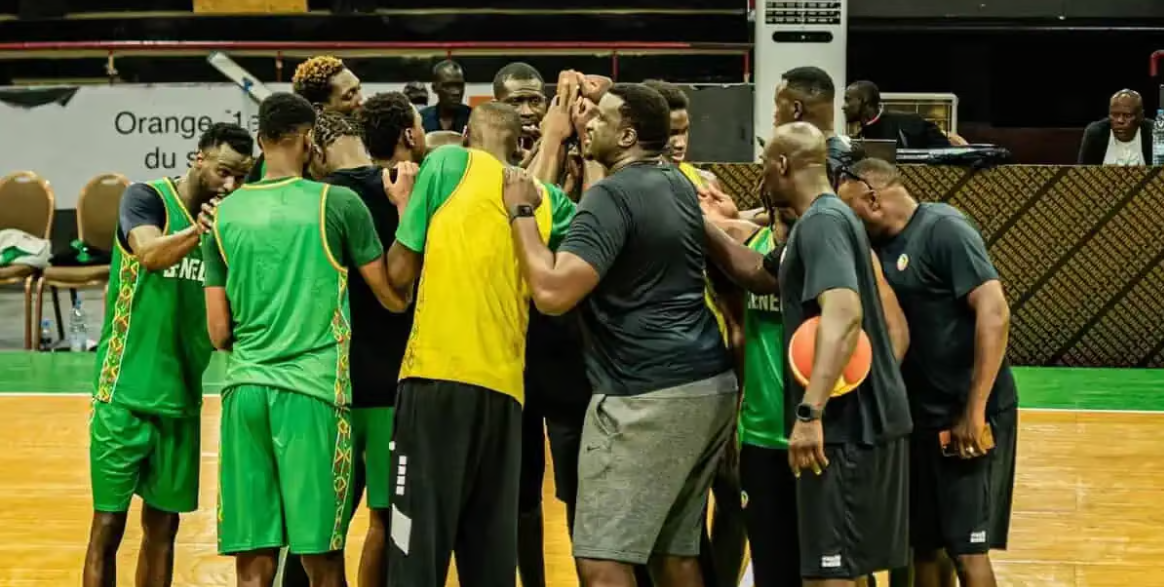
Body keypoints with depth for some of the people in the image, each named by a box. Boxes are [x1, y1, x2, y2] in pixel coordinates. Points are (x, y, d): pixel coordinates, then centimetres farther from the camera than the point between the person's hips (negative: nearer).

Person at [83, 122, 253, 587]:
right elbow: (150, 253, -27)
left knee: (162, 526, 9)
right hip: (125, 392, -5)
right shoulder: (146, 198, -6)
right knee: (108, 524, -2)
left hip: (180, 396, 5)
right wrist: (202, 229, -40)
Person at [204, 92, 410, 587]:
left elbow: (219, 333, 11)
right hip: (314, 388, -3)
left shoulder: (225, 214, 9)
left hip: (245, 388, 3)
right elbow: (396, 298, 5)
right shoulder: (338, 203, -1)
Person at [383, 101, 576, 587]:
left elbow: (399, 272, 3)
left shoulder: (449, 162, 4)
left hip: (439, 372, -4)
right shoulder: (544, 199, 14)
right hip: (504, 385, 5)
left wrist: (403, 206, 22)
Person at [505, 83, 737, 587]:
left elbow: (553, 292, -22)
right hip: (709, 386, 10)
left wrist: (521, 212, -9)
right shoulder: (677, 184, 15)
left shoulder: (612, 196, -12)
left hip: (648, 396, -9)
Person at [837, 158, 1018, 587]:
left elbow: (994, 311, -22)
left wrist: (974, 410, -24)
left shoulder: (945, 230, -14)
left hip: (966, 417, -8)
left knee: (966, 550, -7)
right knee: (921, 545, 11)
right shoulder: (881, 245, 10)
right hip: (918, 415, 8)